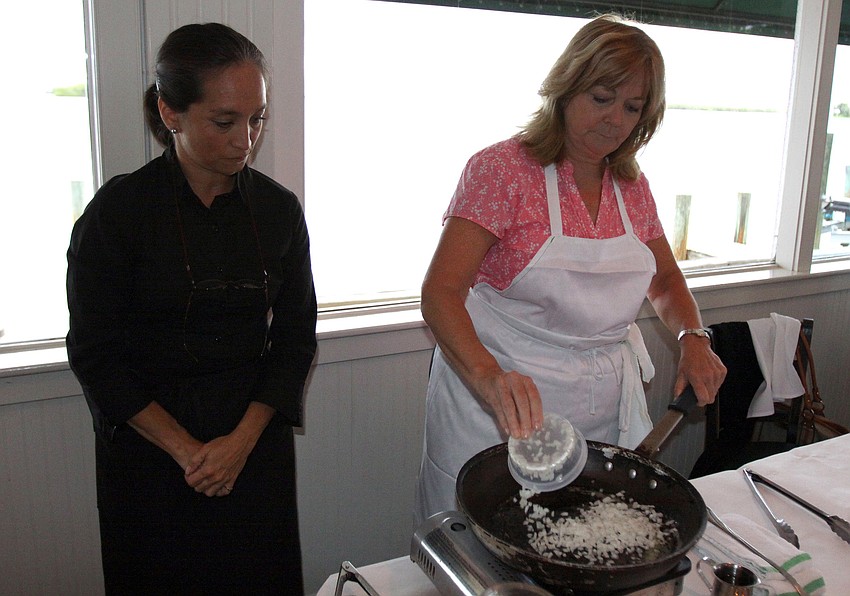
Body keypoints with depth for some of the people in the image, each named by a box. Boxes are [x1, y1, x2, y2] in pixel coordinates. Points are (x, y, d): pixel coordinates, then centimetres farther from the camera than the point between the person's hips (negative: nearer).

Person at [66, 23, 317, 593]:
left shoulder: (279, 209, -3)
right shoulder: (119, 210, -12)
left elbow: (296, 338, 1)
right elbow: (95, 354, -9)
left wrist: (242, 439, -9)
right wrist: (185, 449, -12)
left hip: (256, 436, 3)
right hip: (147, 446, -2)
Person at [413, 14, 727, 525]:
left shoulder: (632, 187, 7)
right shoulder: (503, 169, -13)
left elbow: (666, 279, 20)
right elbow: (440, 292, -22)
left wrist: (693, 338, -1)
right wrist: (490, 377, -39)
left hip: (605, 414, 6)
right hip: (502, 407, -5)